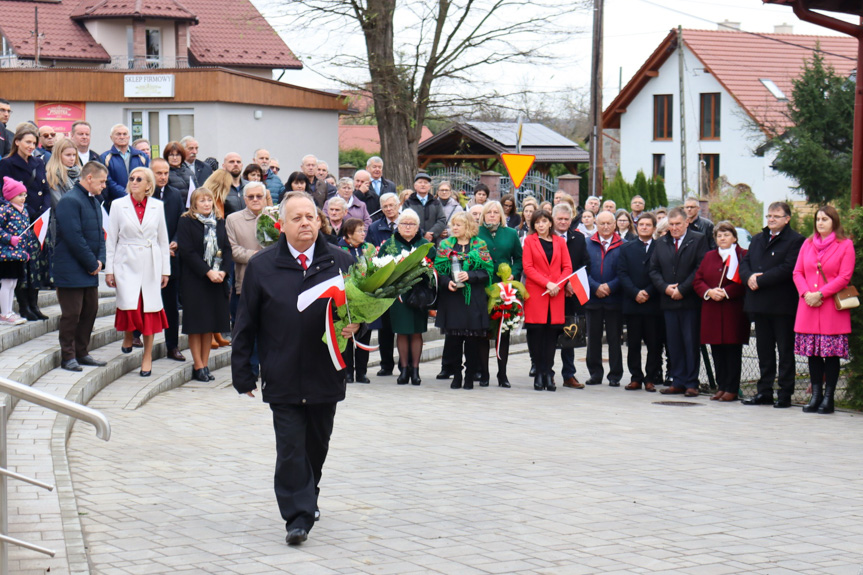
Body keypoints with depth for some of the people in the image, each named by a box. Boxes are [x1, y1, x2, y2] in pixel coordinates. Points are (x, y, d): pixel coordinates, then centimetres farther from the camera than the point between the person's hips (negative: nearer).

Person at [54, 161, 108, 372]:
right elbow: (74, 237, -21)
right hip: (72, 270, -9)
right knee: (72, 314, -3)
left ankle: (81, 353, 22)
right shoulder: (70, 201, -15)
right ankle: (68, 356, 5)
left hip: (90, 270, 9)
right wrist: (93, 263, -15)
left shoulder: (94, 201, 15)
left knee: (90, 311, 12)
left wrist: (100, 260, 2)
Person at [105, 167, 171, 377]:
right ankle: (127, 336, 22)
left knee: (150, 308, -2)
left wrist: (165, 270, 7)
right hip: (126, 263, -1)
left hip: (151, 264, 1)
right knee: (129, 306, -13)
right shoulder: (119, 205, 2)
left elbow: (163, 239, 10)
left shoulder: (157, 206, 5)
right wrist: (109, 269, 0)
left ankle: (147, 357, 9)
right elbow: (111, 239, 3)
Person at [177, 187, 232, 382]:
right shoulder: (186, 222, -4)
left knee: (211, 324, 6)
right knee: (196, 325, -2)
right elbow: (187, 252, -12)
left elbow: (227, 249, 8)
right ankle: (198, 367, 2)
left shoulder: (219, 223, 11)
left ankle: (204, 365, 12)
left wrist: (222, 271, -8)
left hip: (217, 280, 5)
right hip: (194, 280, -5)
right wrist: (208, 272, -17)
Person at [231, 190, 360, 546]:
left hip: (325, 375, 2)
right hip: (282, 378, -2)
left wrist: (354, 326, -12)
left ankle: (307, 499, 35)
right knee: (290, 447, -7)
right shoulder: (261, 266, 1)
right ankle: (298, 516, -5)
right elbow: (245, 324, 4)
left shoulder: (340, 261, 4)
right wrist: (243, 374, 2)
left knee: (317, 445, 15)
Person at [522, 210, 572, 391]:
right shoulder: (529, 241, 6)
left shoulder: (560, 242, 12)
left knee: (552, 333, -1)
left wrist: (558, 284, -9)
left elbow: (567, 267, 8)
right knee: (536, 333, -4)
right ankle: (539, 373, 1)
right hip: (535, 293, -2)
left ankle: (548, 373, 2)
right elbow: (528, 267, -2)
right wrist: (547, 283, -12)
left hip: (556, 294, 2)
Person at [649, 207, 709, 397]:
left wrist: (682, 290, -13)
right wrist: (665, 287, -6)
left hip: (690, 301, -5)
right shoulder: (661, 243, 14)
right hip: (669, 301, 5)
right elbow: (654, 270, 12)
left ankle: (691, 383, 1)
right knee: (673, 344, 6)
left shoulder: (698, 240, -1)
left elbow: (701, 269, -9)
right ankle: (678, 382, 11)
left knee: (691, 343, -2)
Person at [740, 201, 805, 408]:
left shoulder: (795, 241, -6)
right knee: (764, 350, 11)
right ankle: (764, 392, 17)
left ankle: (785, 394, 4)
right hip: (760, 304, 7)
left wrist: (760, 280, -18)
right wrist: (749, 277, -10)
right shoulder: (758, 239, 18)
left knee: (785, 351, 0)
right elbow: (744, 263, 13)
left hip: (782, 304, -7)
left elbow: (787, 268, -17)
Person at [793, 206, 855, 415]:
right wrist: (806, 293, -8)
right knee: (813, 353, 5)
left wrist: (820, 294, -14)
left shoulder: (845, 245, -1)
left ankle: (828, 398, 1)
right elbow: (797, 272, 10)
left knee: (832, 354, -3)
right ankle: (815, 396, 10)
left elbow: (844, 277, -8)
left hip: (832, 308, -4)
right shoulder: (807, 244, 12)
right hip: (808, 307, 4)